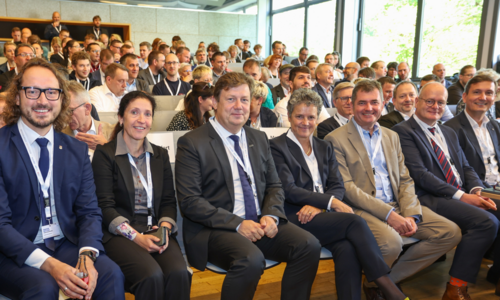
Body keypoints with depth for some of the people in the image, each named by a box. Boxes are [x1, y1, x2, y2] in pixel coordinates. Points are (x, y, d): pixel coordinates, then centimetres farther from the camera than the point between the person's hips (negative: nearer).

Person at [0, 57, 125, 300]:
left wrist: (87, 255, -17)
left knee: (111, 274, -23)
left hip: (67, 246, 3)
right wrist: (48, 264, -24)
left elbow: (89, 211, 3)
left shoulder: (77, 150, 6)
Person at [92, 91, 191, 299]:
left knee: (179, 273, -27)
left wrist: (165, 228, -9)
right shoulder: (104, 154, 2)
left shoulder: (160, 155, 16)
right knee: (152, 275, -30)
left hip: (157, 231, 4)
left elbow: (168, 201, 12)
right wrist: (136, 236, -17)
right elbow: (105, 206, -5)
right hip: (119, 234, -3)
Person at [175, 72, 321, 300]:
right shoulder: (192, 142, -5)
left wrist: (271, 215, -6)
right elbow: (189, 201, -11)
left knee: (309, 245, -16)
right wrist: (237, 223, -19)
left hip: (260, 223, 6)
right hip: (215, 229, -5)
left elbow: (274, 186, 15)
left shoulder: (259, 139, 14)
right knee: (251, 259, -33)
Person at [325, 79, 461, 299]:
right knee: (391, 241, -34)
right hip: (362, 209, -7)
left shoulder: (391, 136, 16)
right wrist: (388, 214, -19)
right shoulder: (336, 139, -5)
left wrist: (411, 214, -7)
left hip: (398, 206, 7)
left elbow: (405, 180, 12)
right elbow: (345, 187, -13)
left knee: (450, 232, -6)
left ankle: (389, 280, 3)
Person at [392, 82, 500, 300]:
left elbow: (466, 168, 19)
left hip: (463, 195, 8)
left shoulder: (449, 133, 23)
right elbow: (419, 174, -13)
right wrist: (460, 195, -16)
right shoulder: (403, 131, -4)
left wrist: (476, 190, -3)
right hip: (430, 198, -8)